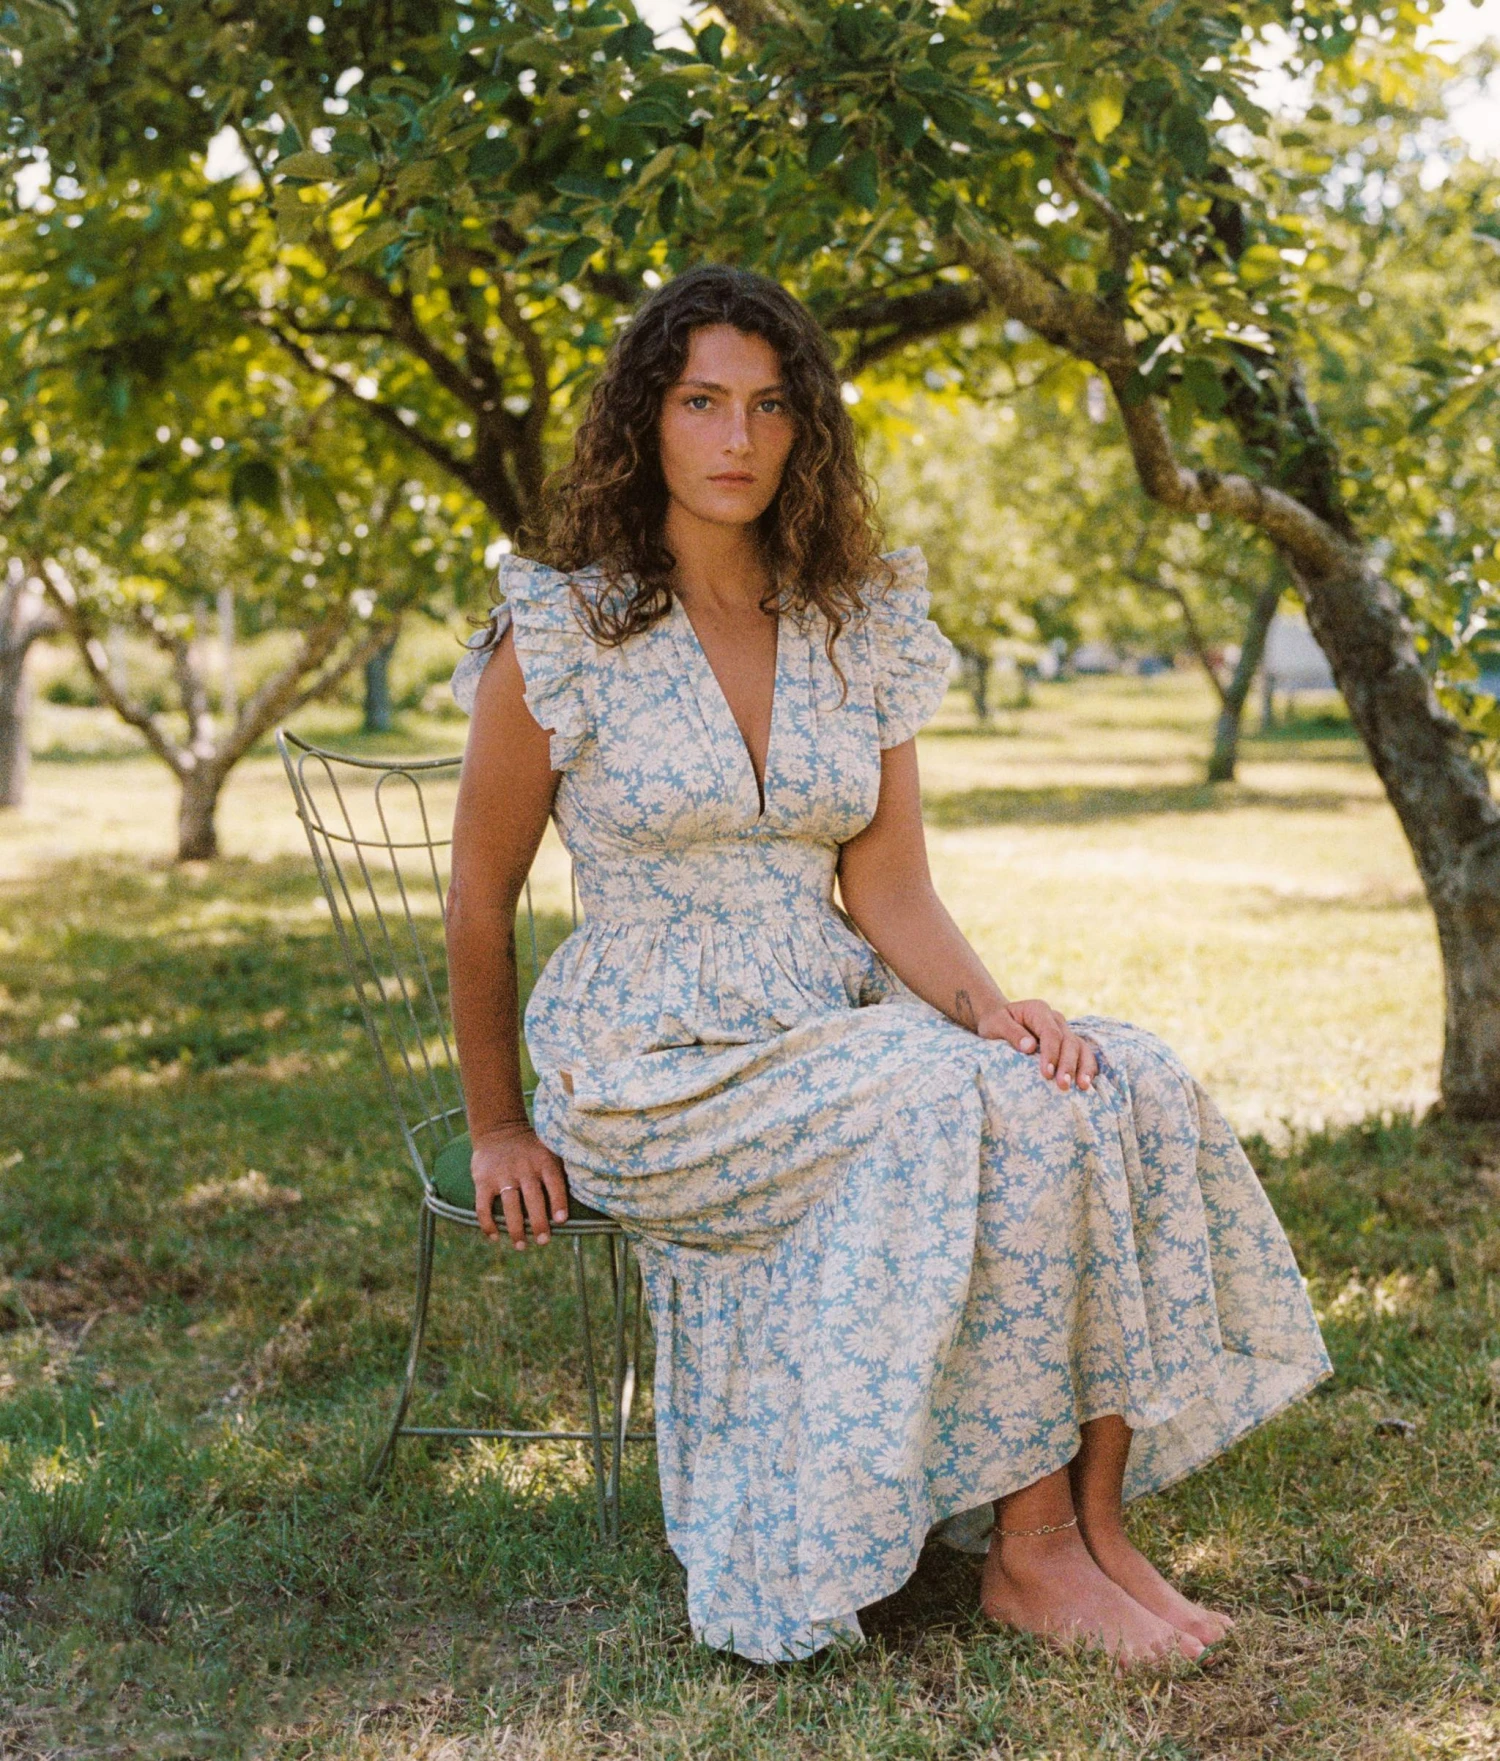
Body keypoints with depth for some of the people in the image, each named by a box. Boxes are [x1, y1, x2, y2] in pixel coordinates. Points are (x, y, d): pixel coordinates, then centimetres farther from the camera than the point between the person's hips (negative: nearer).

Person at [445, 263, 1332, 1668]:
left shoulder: (860, 638, 7)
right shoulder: (558, 636, -6)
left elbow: (890, 893, 2)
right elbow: (480, 905, 0)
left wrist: (993, 1006, -17)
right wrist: (500, 1132, 3)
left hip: (838, 1037, 5)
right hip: (657, 1073, -5)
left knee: (1128, 1085, -21)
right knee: (969, 1117, -29)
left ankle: (1093, 1526, -17)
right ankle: (1028, 1551, -17)